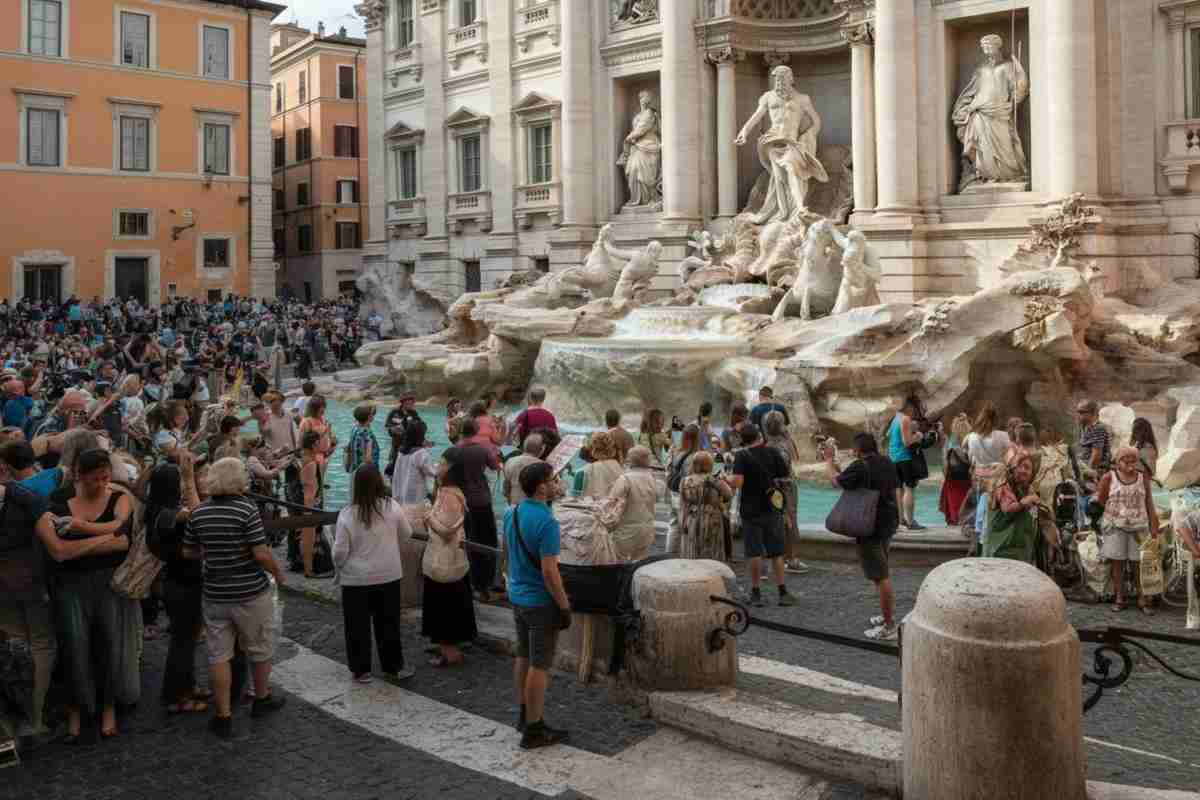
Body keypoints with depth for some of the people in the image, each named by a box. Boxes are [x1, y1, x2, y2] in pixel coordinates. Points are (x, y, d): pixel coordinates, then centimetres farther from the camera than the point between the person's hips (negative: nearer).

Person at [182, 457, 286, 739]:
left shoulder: (198, 512, -1)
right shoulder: (247, 509, -15)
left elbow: (188, 552, 7)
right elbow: (261, 554, -19)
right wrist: (278, 574, -3)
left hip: (215, 594, 3)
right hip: (251, 592, -3)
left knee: (219, 654, 9)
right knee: (261, 648, 18)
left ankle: (224, 716, 12)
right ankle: (261, 698, 35)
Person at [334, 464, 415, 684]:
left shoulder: (347, 514, -17)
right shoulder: (392, 507, -12)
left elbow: (340, 552, -12)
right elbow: (406, 535, 4)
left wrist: (339, 566, 9)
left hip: (357, 579, -2)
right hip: (389, 575, 2)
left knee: (358, 626, 13)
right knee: (388, 623, 16)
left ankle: (361, 670, 21)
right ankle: (394, 667, 25)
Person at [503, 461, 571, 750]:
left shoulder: (511, 513, 2)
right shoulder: (547, 523, -24)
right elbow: (549, 571, -25)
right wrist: (565, 606, -17)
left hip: (518, 596, 8)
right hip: (541, 602, -8)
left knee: (523, 657, 20)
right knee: (540, 665, 2)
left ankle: (524, 714, 33)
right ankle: (533, 729, 9)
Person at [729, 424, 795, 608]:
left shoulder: (741, 455, -12)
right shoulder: (772, 452, -3)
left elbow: (737, 482, -22)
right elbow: (787, 476, 1)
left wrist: (725, 479, -3)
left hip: (751, 511, -2)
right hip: (773, 510, 3)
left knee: (755, 553, 6)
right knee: (776, 552, 11)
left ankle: (756, 593, 10)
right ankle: (783, 593, 13)